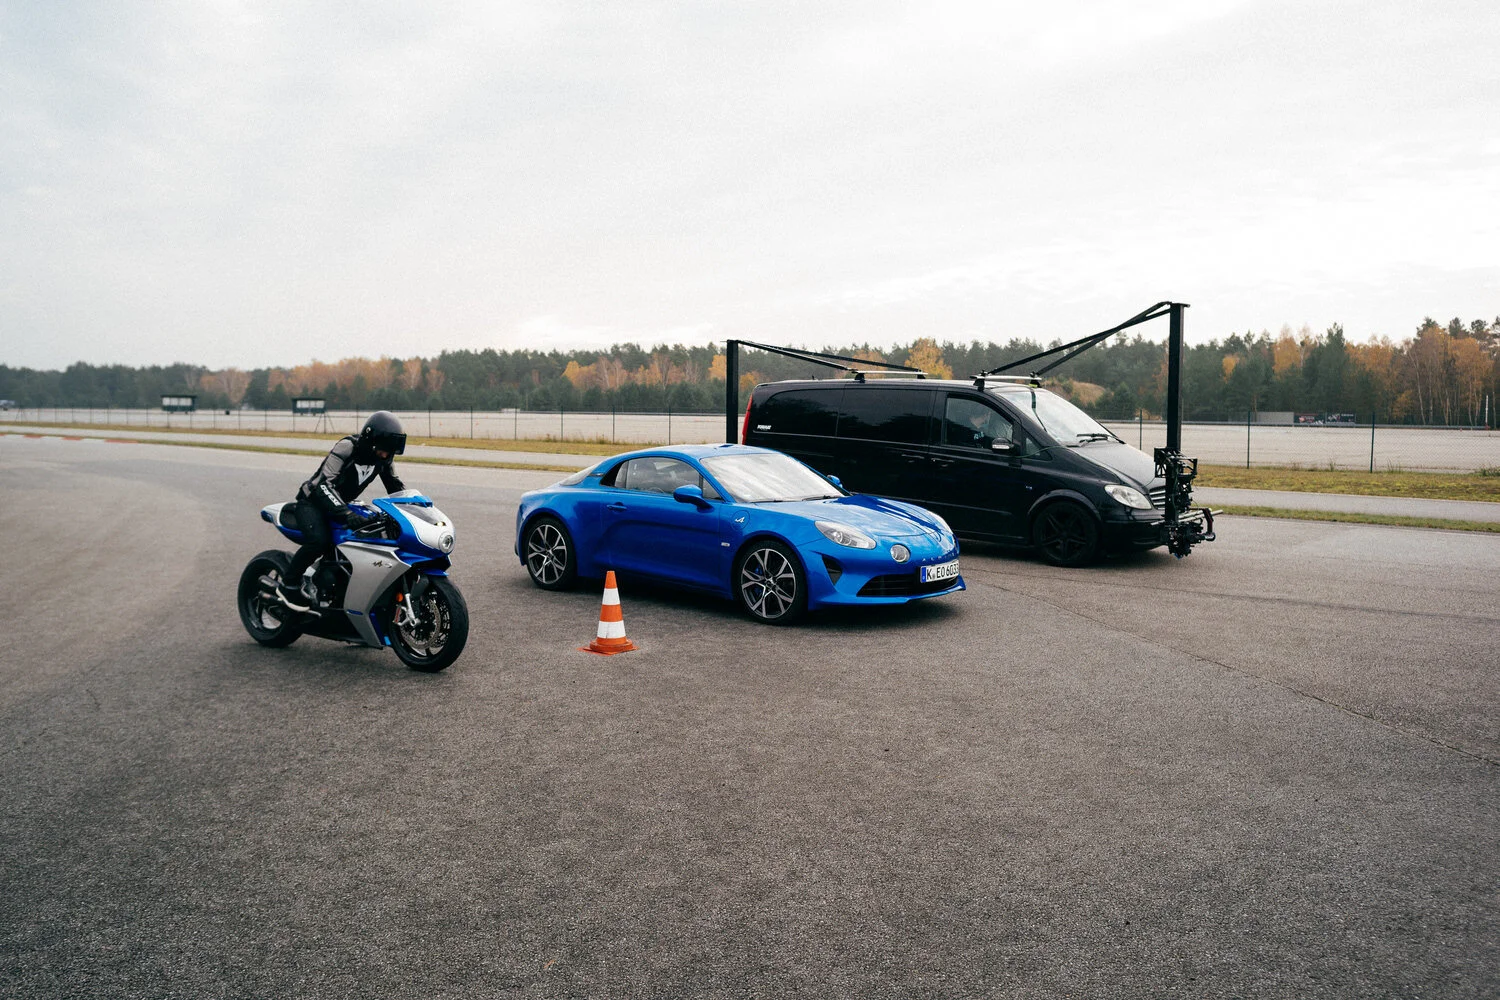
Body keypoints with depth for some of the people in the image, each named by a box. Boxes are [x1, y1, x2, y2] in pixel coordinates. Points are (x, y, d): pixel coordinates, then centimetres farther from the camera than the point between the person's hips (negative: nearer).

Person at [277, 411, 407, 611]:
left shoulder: (382, 458, -6)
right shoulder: (347, 447, -27)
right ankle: (288, 584, -11)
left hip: (341, 503, 8)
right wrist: (346, 514, -48)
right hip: (313, 501, -8)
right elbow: (325, 483, -36)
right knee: (318, 540, -33)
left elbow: (396, 485, 9)